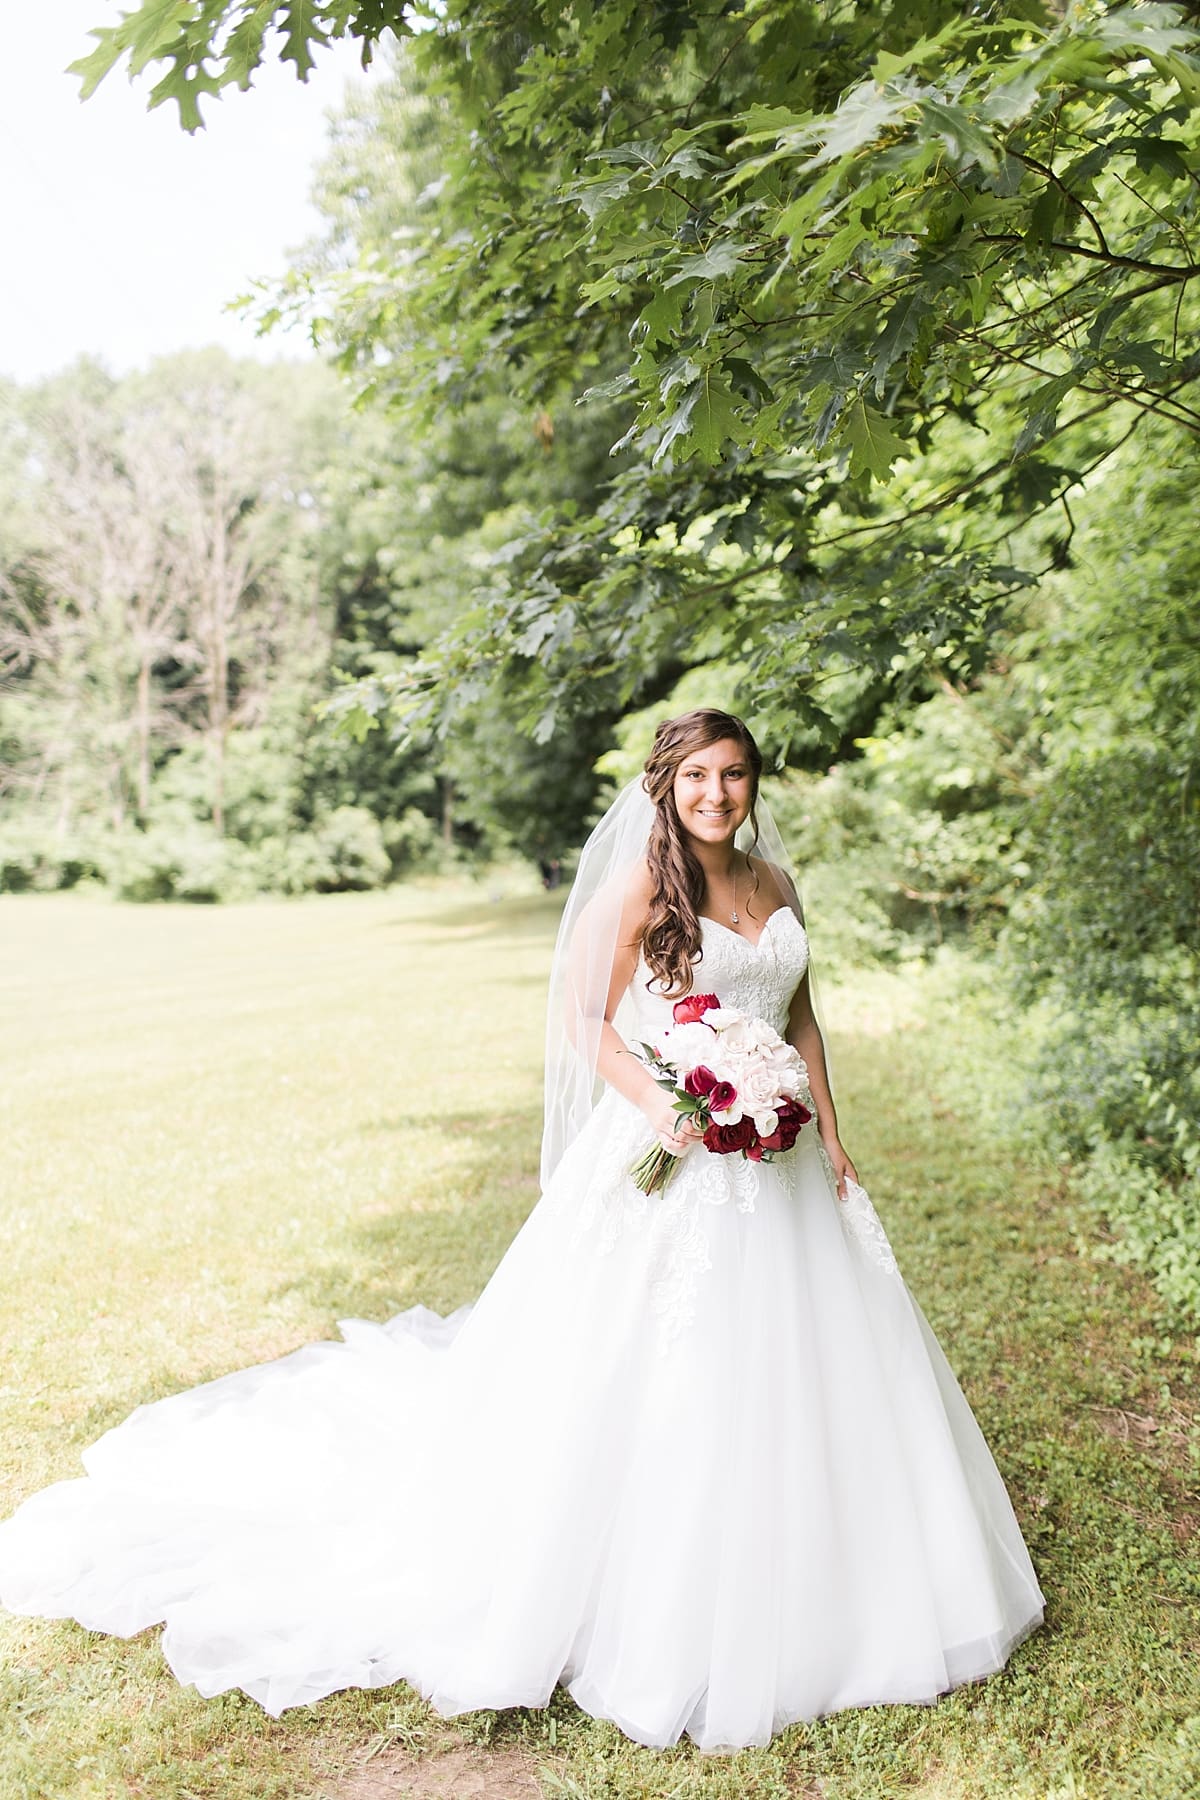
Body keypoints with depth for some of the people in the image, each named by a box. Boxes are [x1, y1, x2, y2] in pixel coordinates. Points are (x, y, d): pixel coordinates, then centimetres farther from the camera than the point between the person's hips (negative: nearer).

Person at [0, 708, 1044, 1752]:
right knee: (649, 1373, -1)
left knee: (787, 1364, 13)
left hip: (774, 1161, 7)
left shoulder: (774, 884, 11)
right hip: (674, 1153, -6)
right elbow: (587, 1023, -9)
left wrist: (830, 1133, 11)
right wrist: (656, 1102, -24)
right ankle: (648, 1605, 20)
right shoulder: (639, 884, -8)